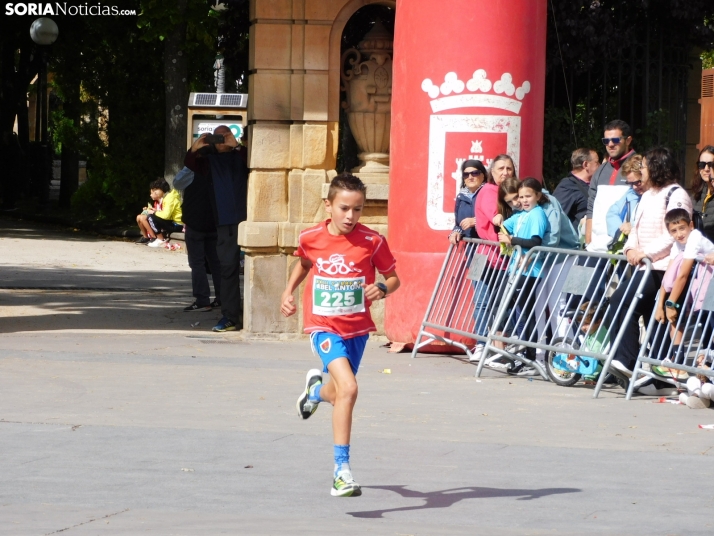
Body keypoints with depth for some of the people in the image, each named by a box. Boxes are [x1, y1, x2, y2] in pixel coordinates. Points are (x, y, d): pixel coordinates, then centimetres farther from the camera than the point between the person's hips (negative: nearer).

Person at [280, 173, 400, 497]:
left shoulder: (372, 242, -10)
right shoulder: (311, 238, -6)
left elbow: (393, 277, 0)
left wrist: (382, 289, -21)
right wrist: (288, 292, 7)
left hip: (357, 327, 2)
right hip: (323, 326, -2)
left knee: (340, 394, 18)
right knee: (348, 388, -23)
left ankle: (316, 390, 59)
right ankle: (342, 471, -16)